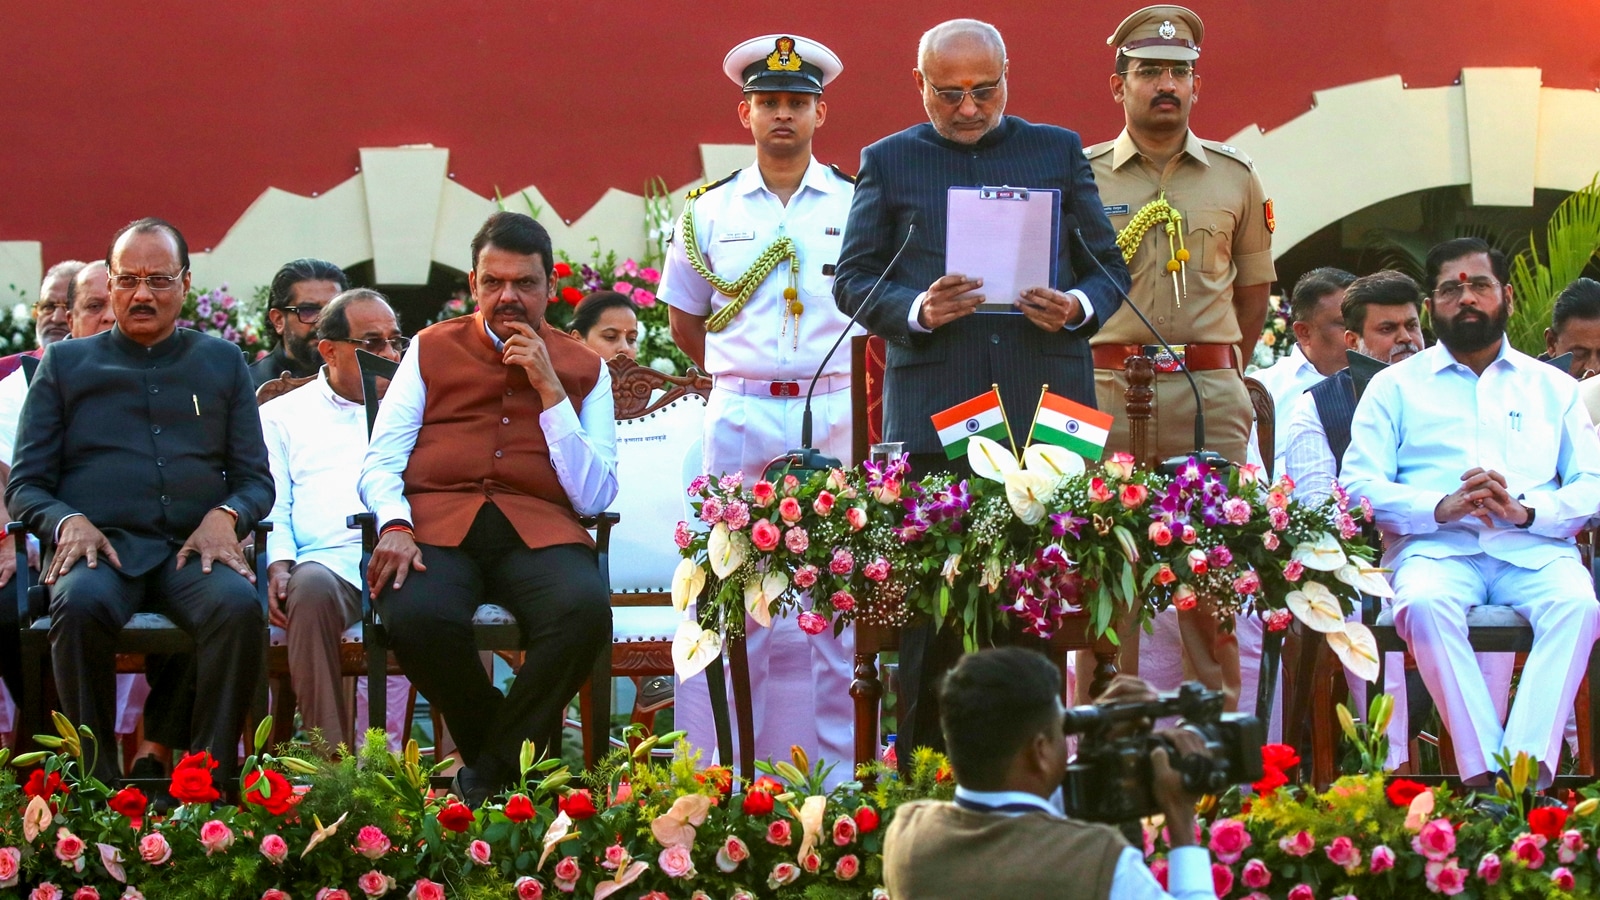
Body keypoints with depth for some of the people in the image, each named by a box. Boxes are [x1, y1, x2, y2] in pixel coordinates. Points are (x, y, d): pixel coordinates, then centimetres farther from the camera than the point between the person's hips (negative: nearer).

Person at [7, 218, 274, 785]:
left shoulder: (222, 363, 21)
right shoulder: (65, 364, 18)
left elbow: (256, 478, 18)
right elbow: (24, 485, 13)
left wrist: (225, 516, -6)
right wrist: (68, 521, -9)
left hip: (195, 546, 1)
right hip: (101, 545, -1)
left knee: (238, 606, -35)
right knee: (79, 605, -37)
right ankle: (96, 784, -30)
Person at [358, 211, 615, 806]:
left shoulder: (583, 370, 17)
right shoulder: (431, 350, 18)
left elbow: (593, 497, 6)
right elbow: (379, 464, 12)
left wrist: (549, 390, 0)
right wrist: (394, 525, -11)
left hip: (536, 530, 0)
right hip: (436, 522, 0)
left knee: (585, 607, -36)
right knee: (417, 615, -36)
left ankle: (493, 771, -15)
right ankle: (520, 752, -8)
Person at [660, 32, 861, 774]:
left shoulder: (857, 206, 6)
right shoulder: (710, 212, 8)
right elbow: (683, 321, 18)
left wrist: (842, 384, 4)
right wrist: (744, 380, 11)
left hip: (835, 414, 0)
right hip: (738, 417, 0)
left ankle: (840, 778, 5)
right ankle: (708, 775, 2)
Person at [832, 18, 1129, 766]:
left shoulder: (1059, 152, 14)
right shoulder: (888, 162, 11)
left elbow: (1109, 266, 14)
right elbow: (852, 280, 7)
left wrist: (1080, 307, -8)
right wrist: (918, 310, -12)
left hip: (1046, 412, 1)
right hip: (934, 415, -1)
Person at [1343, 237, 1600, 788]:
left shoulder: (1552, 387, 23)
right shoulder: (1396, 386, 19)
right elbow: (1359, 483, 5)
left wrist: (1526, 511, -11)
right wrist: (1441, 507, -13)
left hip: (1534, 548, 1)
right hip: (1436, 546, -1)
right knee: (1425, 604, -37)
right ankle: (1484, 774, -39)